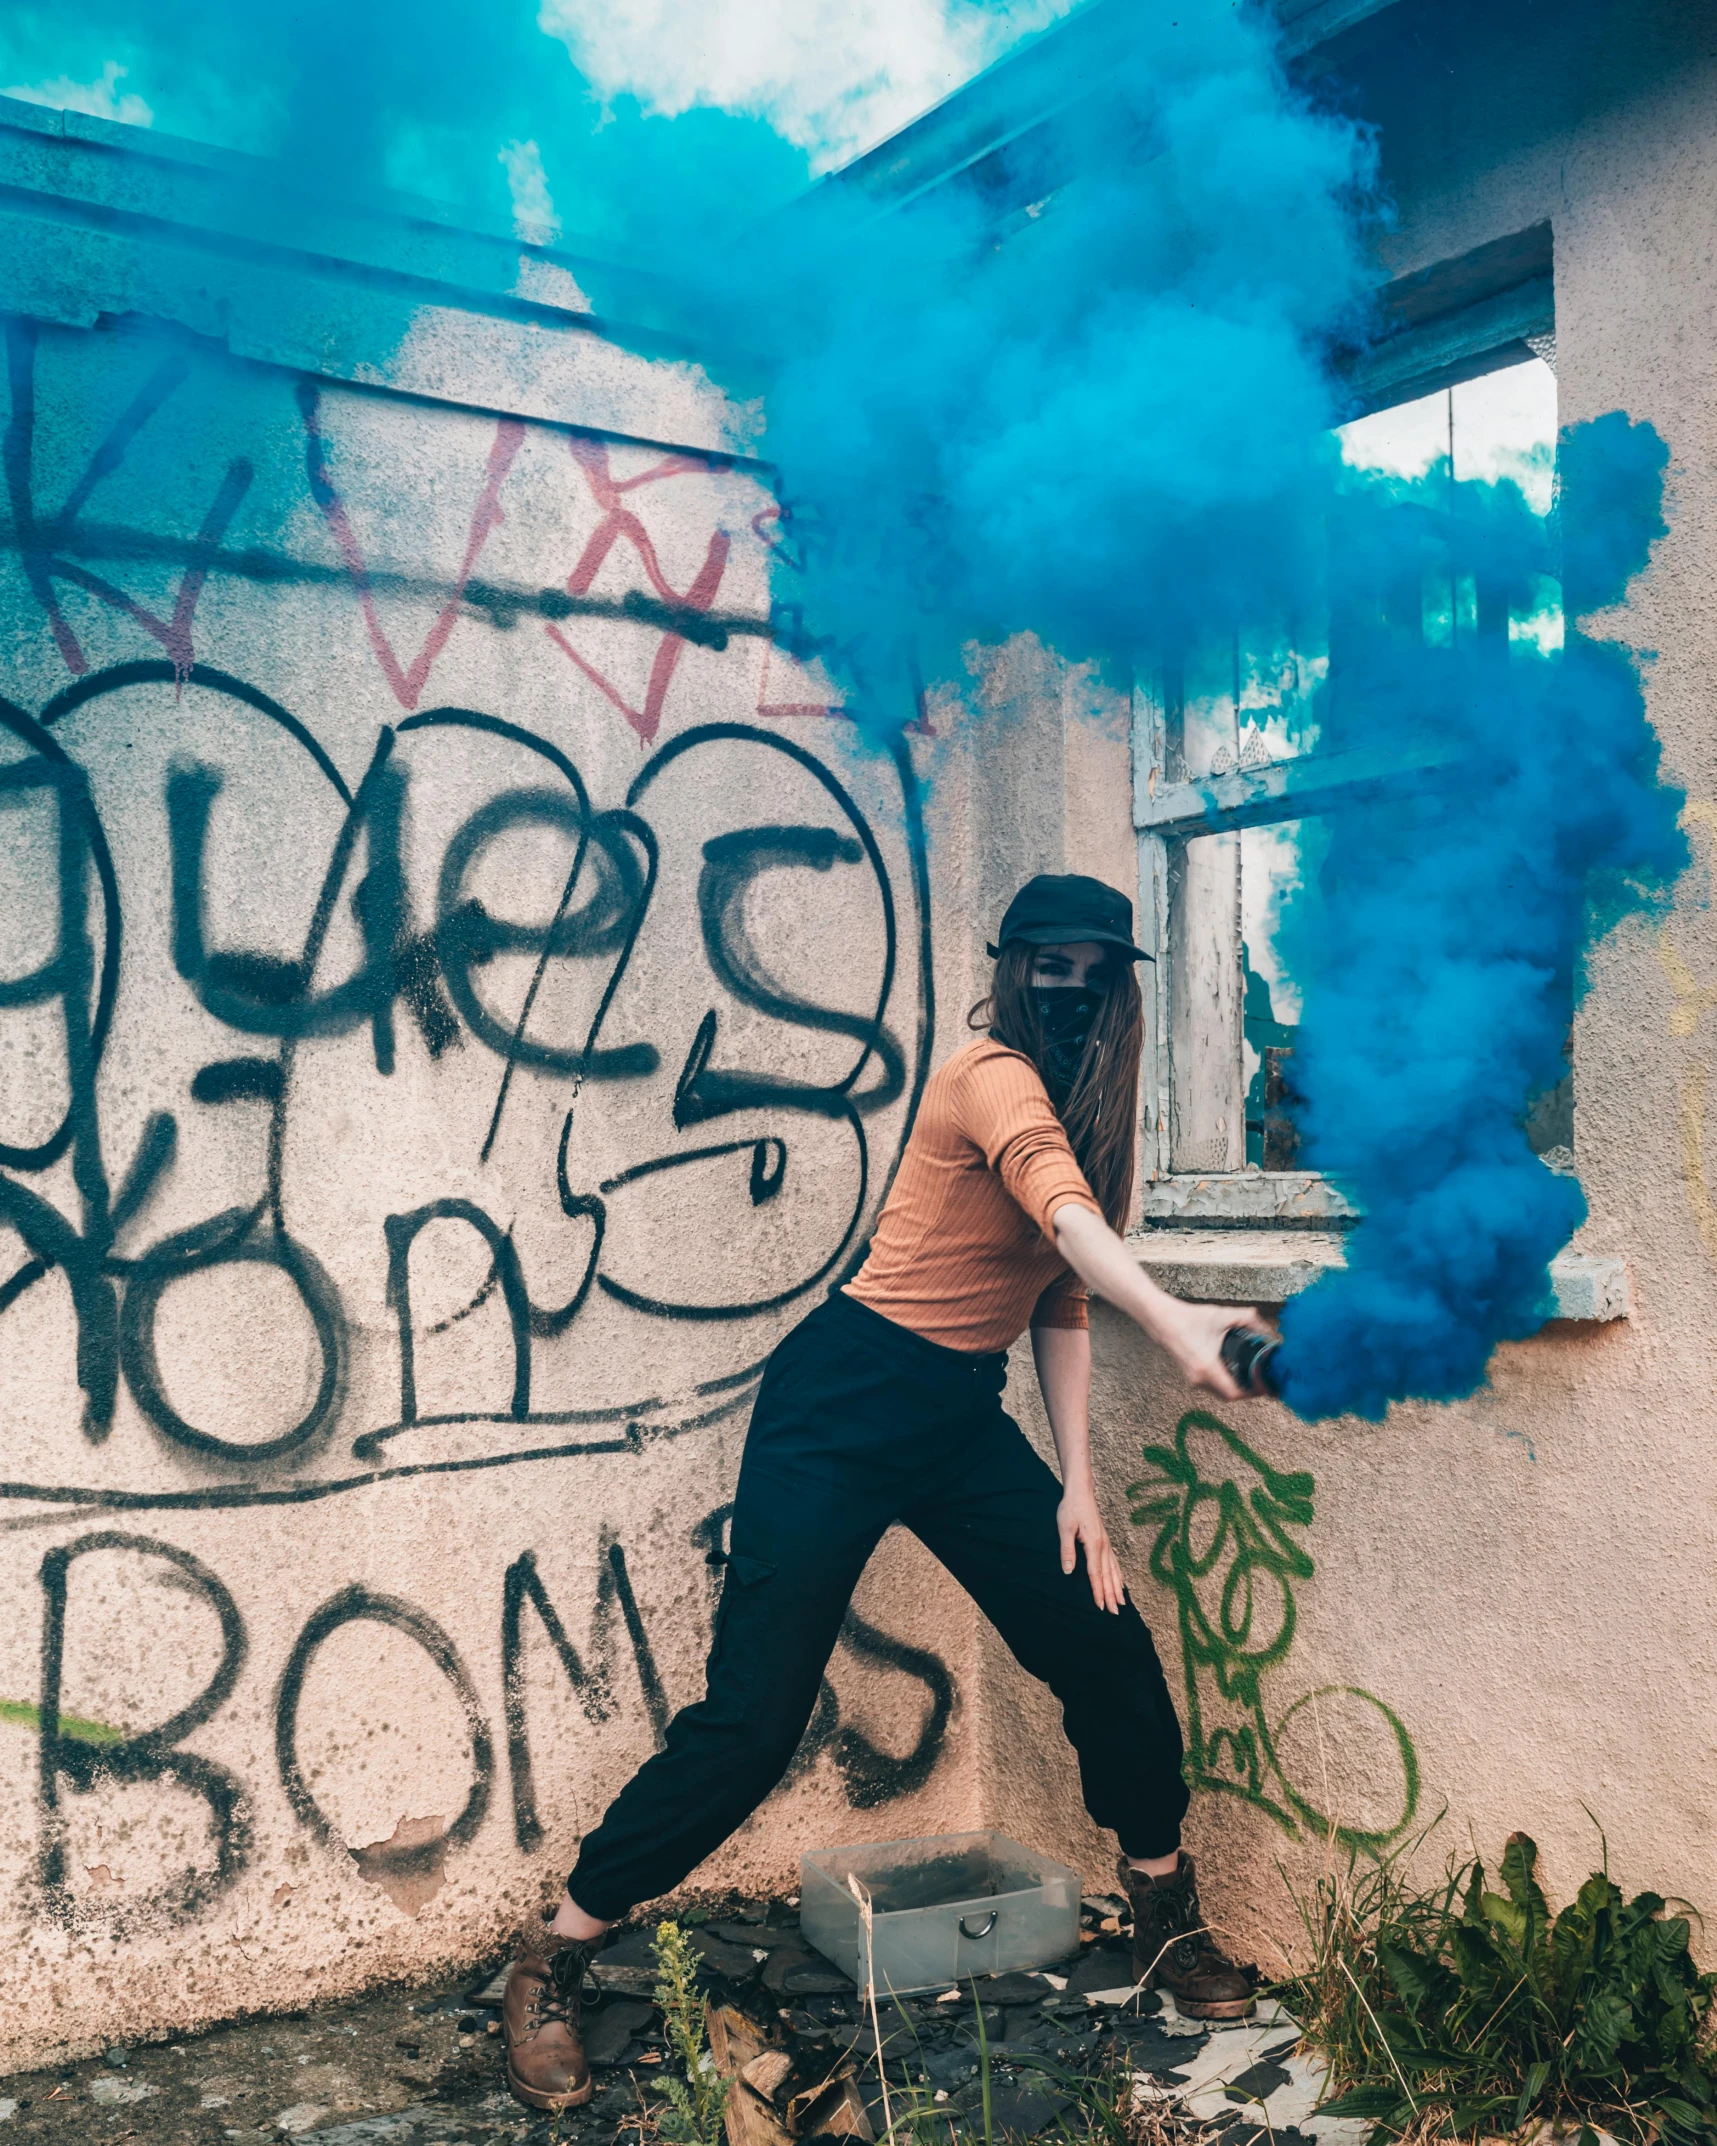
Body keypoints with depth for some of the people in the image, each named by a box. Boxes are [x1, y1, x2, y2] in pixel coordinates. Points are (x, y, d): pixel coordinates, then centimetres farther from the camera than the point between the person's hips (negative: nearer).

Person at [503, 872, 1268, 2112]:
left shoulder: (1087, 1107, 10)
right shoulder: (995, 1078, -16)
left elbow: (1059, 1301, 10)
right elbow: (1061, 1210, -37)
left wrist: (1077, 1486, 2)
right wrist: (1175, 1322, -54)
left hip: (964, 1422, 8)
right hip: (845, 1402, -8)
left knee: (1108, 1646, 7)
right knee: (753, 1718, -8)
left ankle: (1167, 1912, 29)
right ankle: (556, 1965, 9)